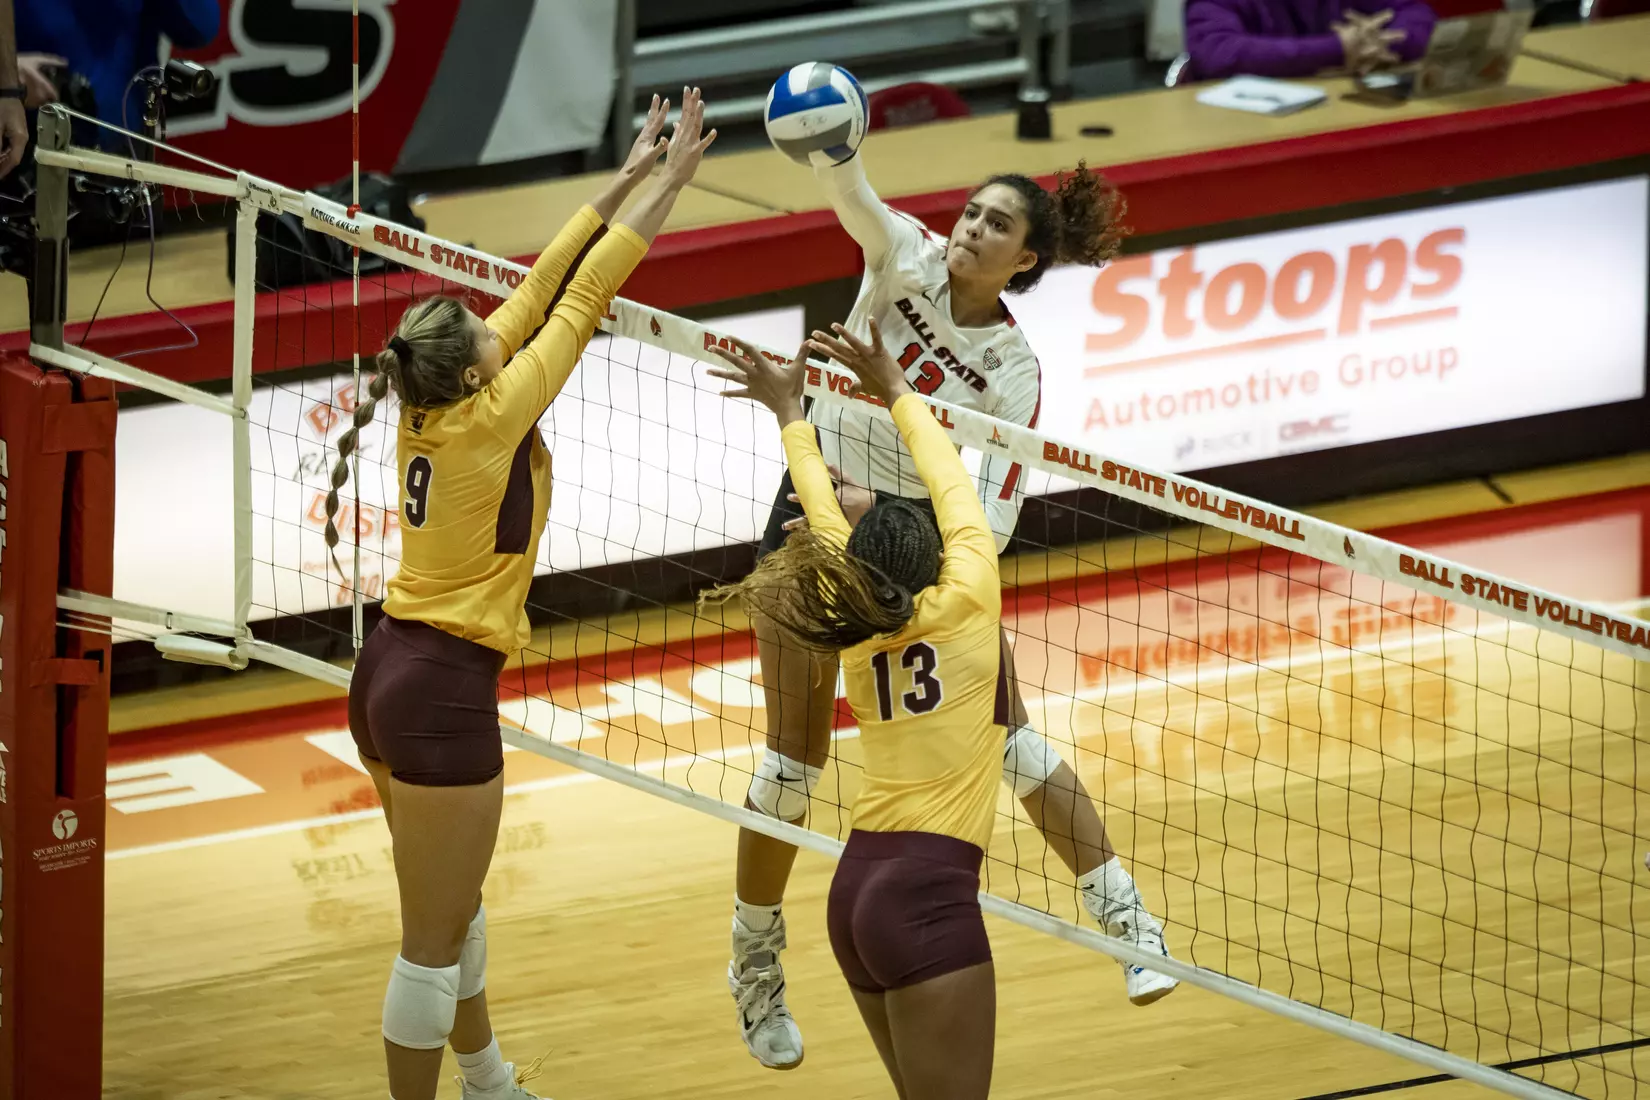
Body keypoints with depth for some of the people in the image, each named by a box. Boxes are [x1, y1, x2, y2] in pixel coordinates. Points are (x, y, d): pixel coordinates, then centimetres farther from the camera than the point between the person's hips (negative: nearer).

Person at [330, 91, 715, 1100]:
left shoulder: (432, 407, 0)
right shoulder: (492, 417, -19)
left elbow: (544, 287, 6)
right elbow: (578, 302, -14)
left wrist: (629, 180, 8)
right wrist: (670, 185, -9)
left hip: (389, 674, 10)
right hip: (445, 693, -10)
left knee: (455, 904, 26)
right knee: (435, 941, -1)